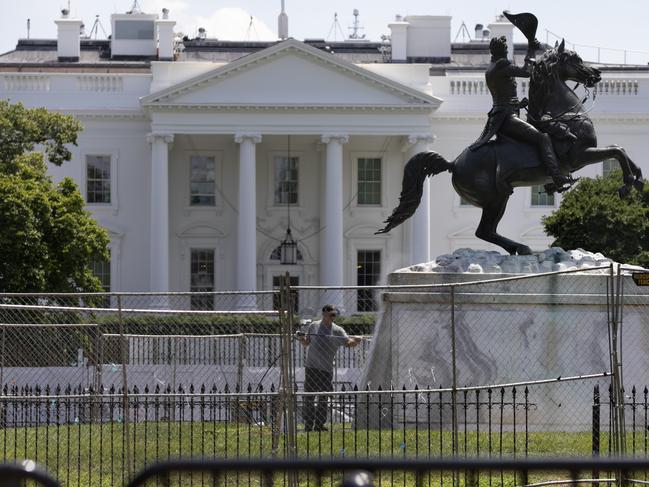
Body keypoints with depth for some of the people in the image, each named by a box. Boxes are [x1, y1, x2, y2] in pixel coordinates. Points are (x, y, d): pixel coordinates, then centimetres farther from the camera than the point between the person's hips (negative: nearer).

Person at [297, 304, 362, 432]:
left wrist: (356, 341, -28)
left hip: (326, 369, -1)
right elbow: (306, 343, 16)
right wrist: (302, 338, -5)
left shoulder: (337, 330, 1)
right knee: (309, 399, 1)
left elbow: (349, 343, -7)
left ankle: (319, 425, 10)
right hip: (311, 367, 1)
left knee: (323, 399, 3)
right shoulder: (314, 326, 7)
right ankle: (308, 425, 7)